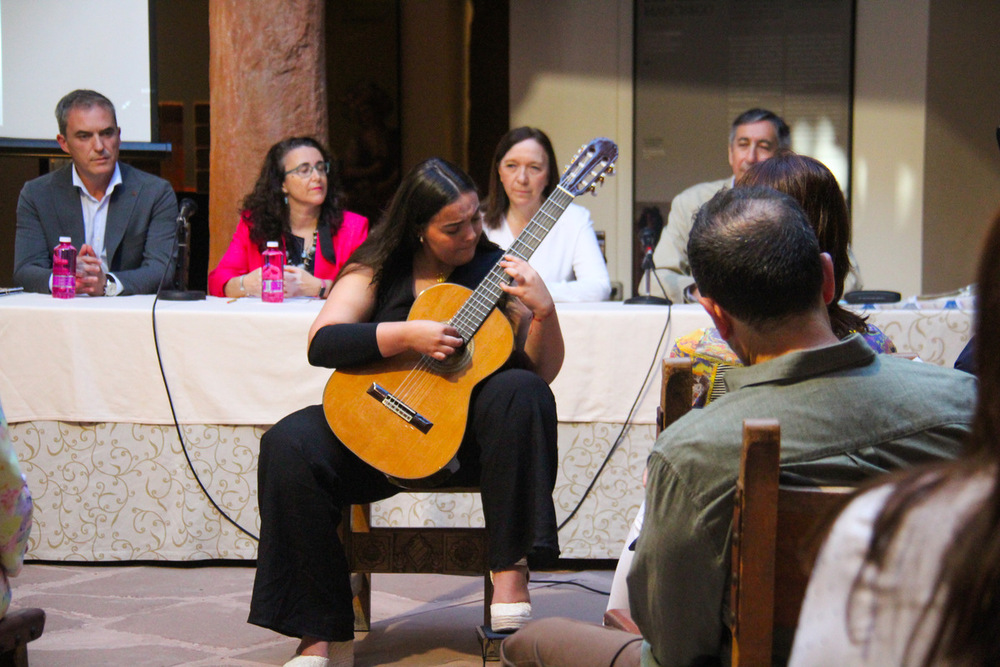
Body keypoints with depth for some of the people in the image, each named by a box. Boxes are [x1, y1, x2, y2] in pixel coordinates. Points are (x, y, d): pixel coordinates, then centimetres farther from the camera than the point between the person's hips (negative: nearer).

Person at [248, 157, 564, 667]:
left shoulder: (494, 269, 4)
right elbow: (321, 342, -9)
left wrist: (543, 310, -18)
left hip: (469, 432, 0)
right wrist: (407, 336, -19)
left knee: (521, 391, -32)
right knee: (289, 445, -26)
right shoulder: (378, 268, 5)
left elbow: (543, 370, 1)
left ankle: (510, 578, -27)